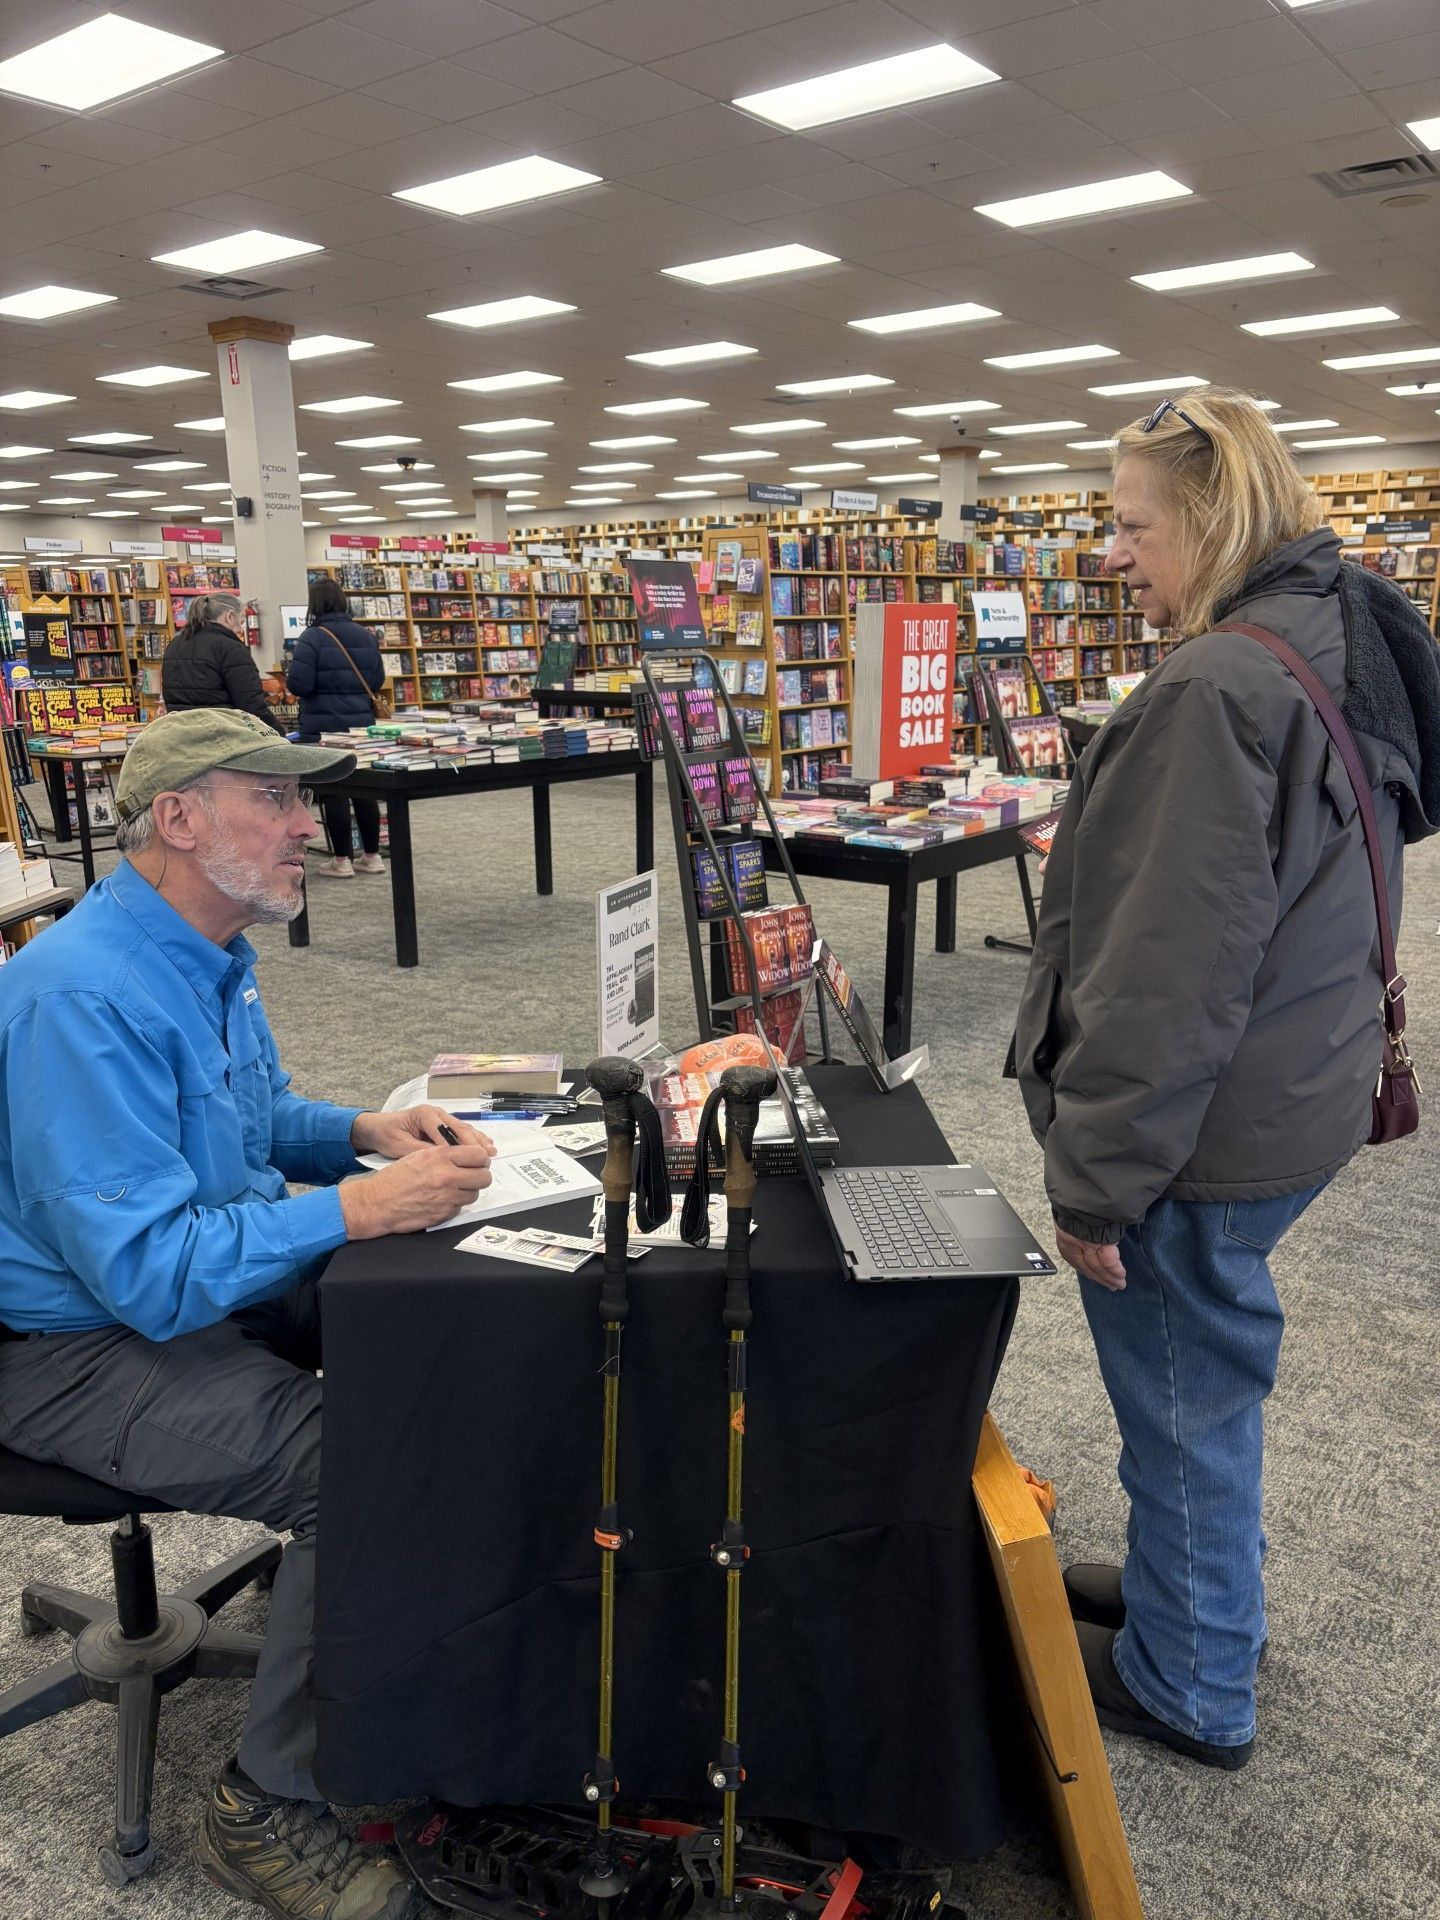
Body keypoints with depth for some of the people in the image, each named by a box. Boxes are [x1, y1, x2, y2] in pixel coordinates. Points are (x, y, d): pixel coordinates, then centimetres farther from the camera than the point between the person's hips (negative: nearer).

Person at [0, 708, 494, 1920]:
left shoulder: (209, 955, 5)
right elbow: (145, 1272, -31)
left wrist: (368, 1131, -1)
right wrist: (358, 1208, -32)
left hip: (220, 1281, 10)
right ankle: (267, 1811, -3)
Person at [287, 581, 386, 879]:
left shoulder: (312, 637, -12)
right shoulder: (365, 635, 4)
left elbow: (299, 685, -16)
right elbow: (378, 680, 8)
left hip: (324, 725, -5)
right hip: (361, 721, 5)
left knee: (333, 790, 2)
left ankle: (342, 860, 6)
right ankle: (372, 855, 18)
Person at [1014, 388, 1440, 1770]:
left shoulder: (1218, 691, -23)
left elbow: (1169, 973, -26)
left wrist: (1094, 1177, -17)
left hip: (1205, 1130, -9)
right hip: (1290, 1097, 10)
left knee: (1186, 1397, 9)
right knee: (1200, 1384, 24)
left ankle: (1186, 1685, 30)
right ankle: (1186, 1590, 45)